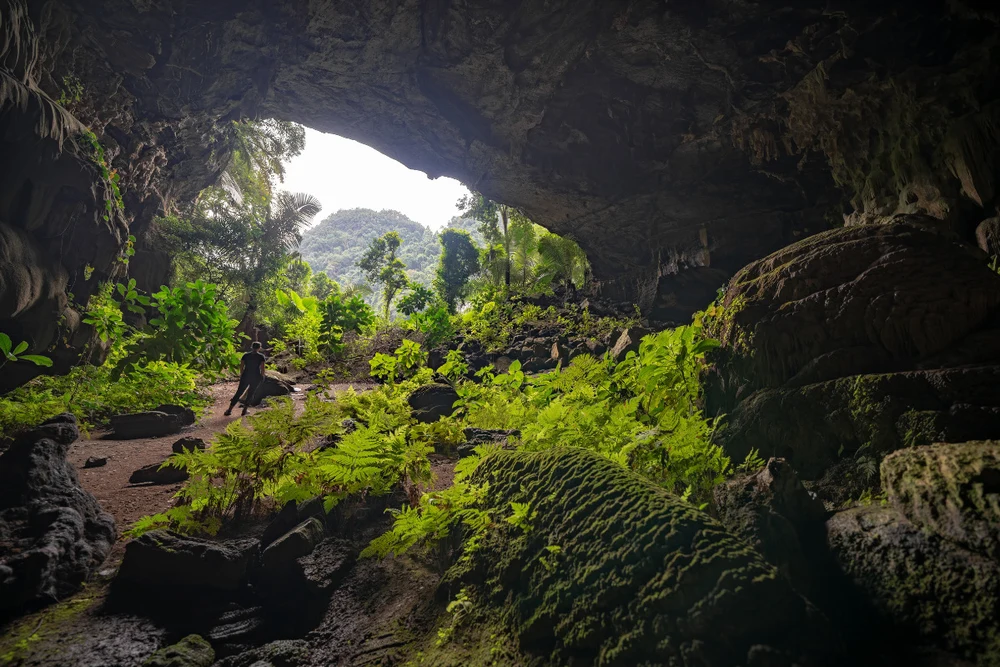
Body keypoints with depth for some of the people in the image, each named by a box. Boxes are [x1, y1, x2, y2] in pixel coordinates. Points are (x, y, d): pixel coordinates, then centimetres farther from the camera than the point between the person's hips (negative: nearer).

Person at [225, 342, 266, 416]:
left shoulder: (245, 355, 3)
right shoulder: (261, 356, -5)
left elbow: (241, 366, 0)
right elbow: (262, 368, -10)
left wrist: (241, 375, 15)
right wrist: (262, 377, 5)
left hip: (245, 377, 2)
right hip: (256, 378, -2)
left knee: (239, 393, 11)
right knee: (251, 393, 17)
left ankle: (229, 410, 7)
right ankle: (244, 410, 15)